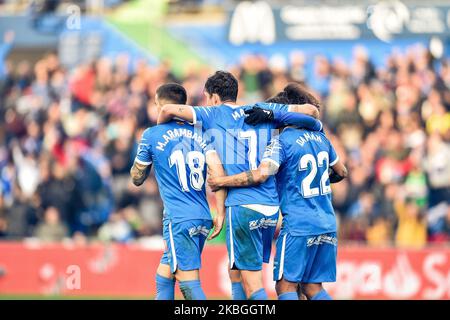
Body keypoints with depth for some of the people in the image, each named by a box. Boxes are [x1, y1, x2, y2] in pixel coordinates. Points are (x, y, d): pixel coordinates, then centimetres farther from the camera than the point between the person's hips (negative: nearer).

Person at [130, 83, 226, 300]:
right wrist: (220, 212, 0)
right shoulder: (199, 133, 11)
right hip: (203, 218, 6)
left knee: (189, 283, -7)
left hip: (178, 219, -6)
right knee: (164, 273, 18)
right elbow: (217, 169, -2)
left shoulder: (152, 135, 0)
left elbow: (137, 178, 10)